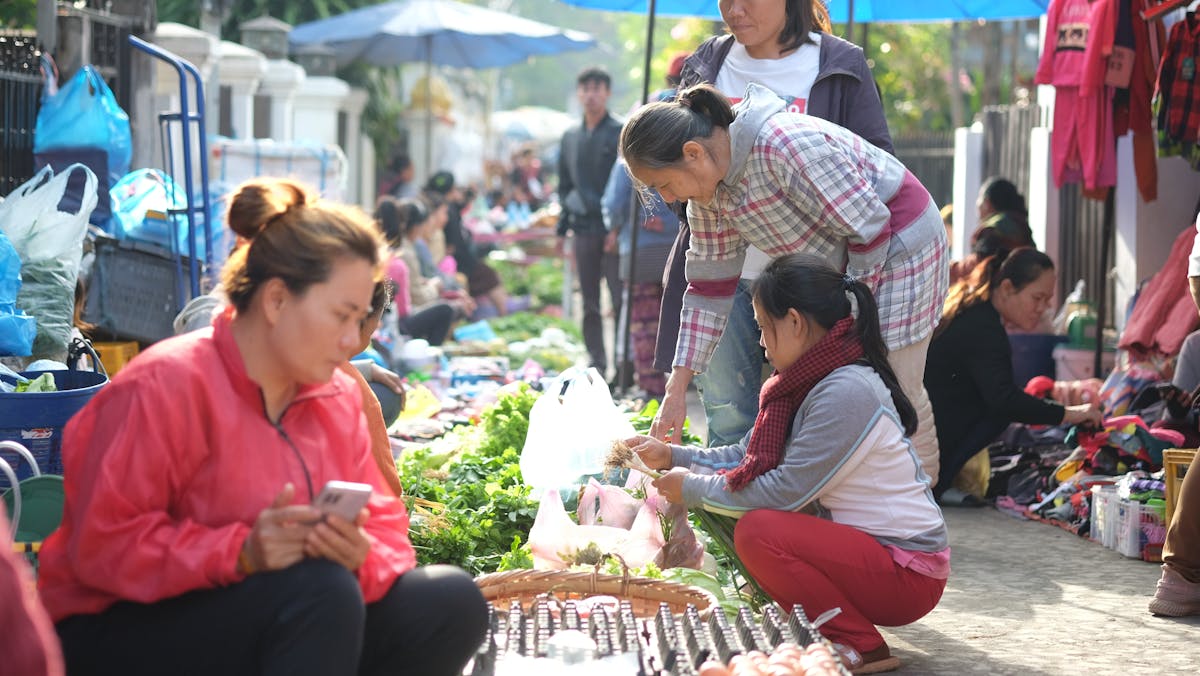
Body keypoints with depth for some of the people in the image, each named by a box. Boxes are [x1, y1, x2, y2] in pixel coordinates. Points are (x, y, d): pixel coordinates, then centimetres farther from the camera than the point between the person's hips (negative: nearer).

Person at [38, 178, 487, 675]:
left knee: (451, 601, -10)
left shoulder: (337, 399, 6)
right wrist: (241, 552, -32)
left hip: (287, 624, 7)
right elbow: (102, 547, -21)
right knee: (321, 591, -33)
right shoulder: (167, 386, -15)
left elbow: (385, 531, 6)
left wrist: (360, 556, -20)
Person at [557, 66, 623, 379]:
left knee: (621, 299, -8)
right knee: (590, 303, 7)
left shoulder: (621, 132, 0)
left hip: (612, 228, -5)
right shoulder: (570, 137, 15)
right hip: (583, 228, 5)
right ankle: (596, 362, 14)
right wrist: (562, 229, 14)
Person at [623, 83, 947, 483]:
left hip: (898, 248, -8)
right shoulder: (708, 188, -4)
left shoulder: (786, 146, -32)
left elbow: (871, 228, -25)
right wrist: (675, 390, -3)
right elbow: (710, 288, 1)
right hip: (838, 268, 8)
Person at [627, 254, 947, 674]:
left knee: (757, 532, -24)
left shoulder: (847, 393, -23)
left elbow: (784, 492, -22)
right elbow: (747, 457, 14)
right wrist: (671, 457, 7)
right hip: (864, 548, 10)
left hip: (907, 574, -10)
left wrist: (692, 488, -11)